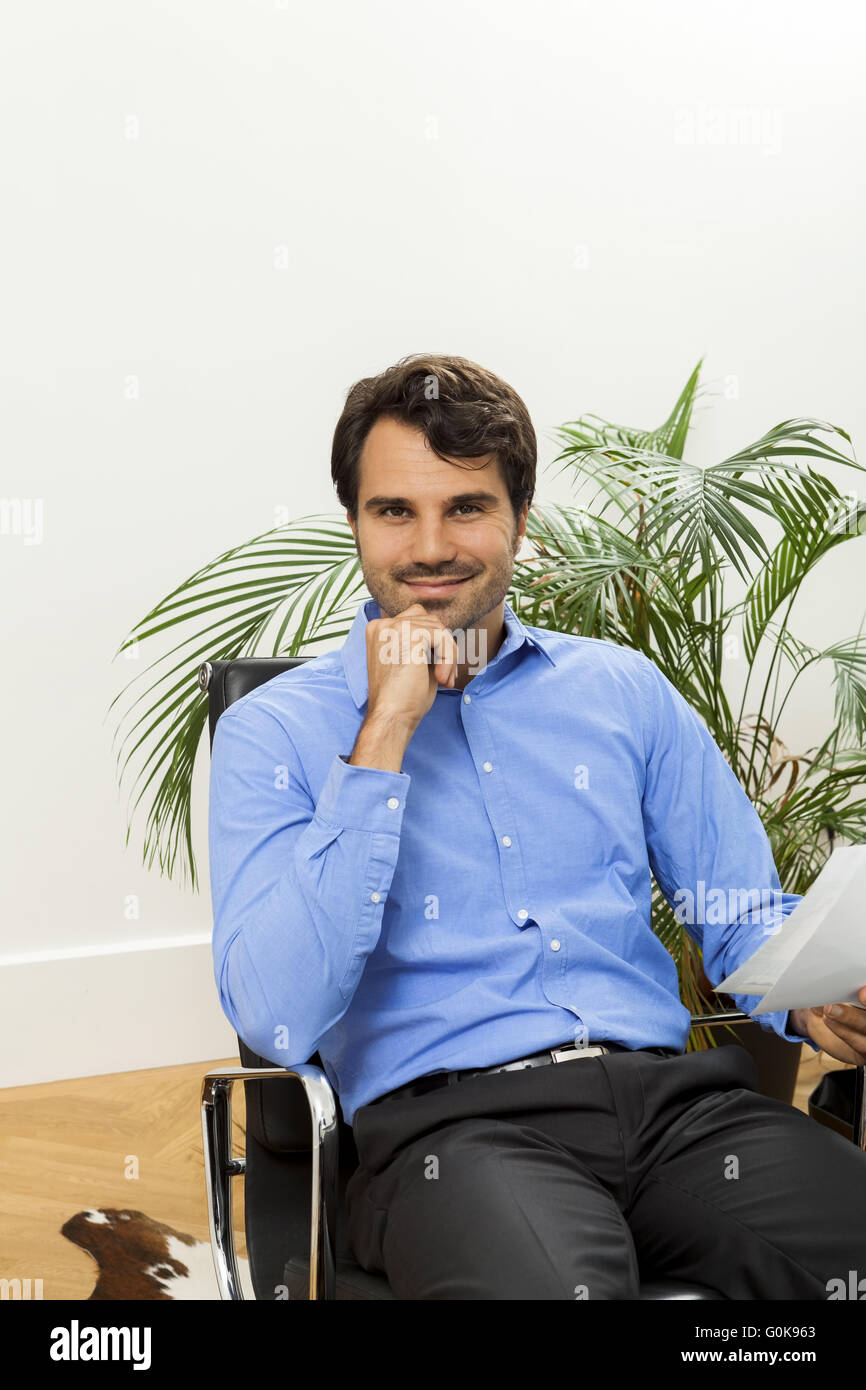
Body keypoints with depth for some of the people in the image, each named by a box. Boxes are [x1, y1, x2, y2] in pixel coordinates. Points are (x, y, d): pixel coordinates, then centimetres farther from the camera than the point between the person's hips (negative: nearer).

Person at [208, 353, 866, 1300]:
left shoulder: (623, 689, 14)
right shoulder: (273, 732, 3)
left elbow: (743, 917, 15)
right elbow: (278, 1021, -11)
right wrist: (385, 731, -12)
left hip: (672, 1090, 4)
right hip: (448, 1117, -4)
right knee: (539, 1284, -36)